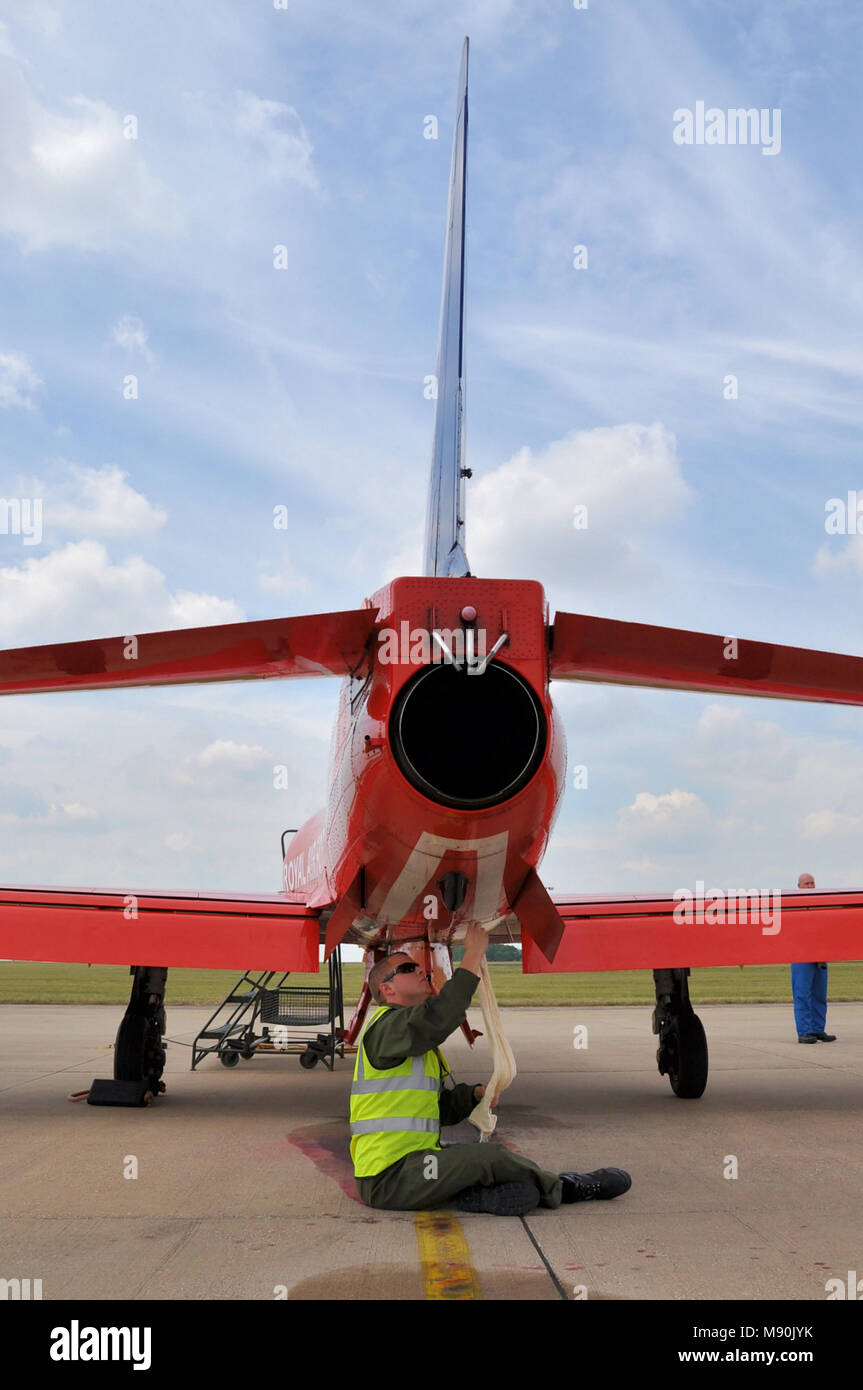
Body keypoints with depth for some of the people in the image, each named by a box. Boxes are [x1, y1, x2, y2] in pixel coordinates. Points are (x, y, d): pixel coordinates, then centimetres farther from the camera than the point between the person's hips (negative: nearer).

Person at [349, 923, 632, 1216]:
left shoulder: (421, 1045, 22)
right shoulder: (387, 1025, -10)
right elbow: (438, 1018, -30)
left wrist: (475, 1094, 3)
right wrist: (473, 957, -22)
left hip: (414, 1161, 9)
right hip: (389, 1176, -9)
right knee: (492, 1158, -16)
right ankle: (561, 1189, 3)